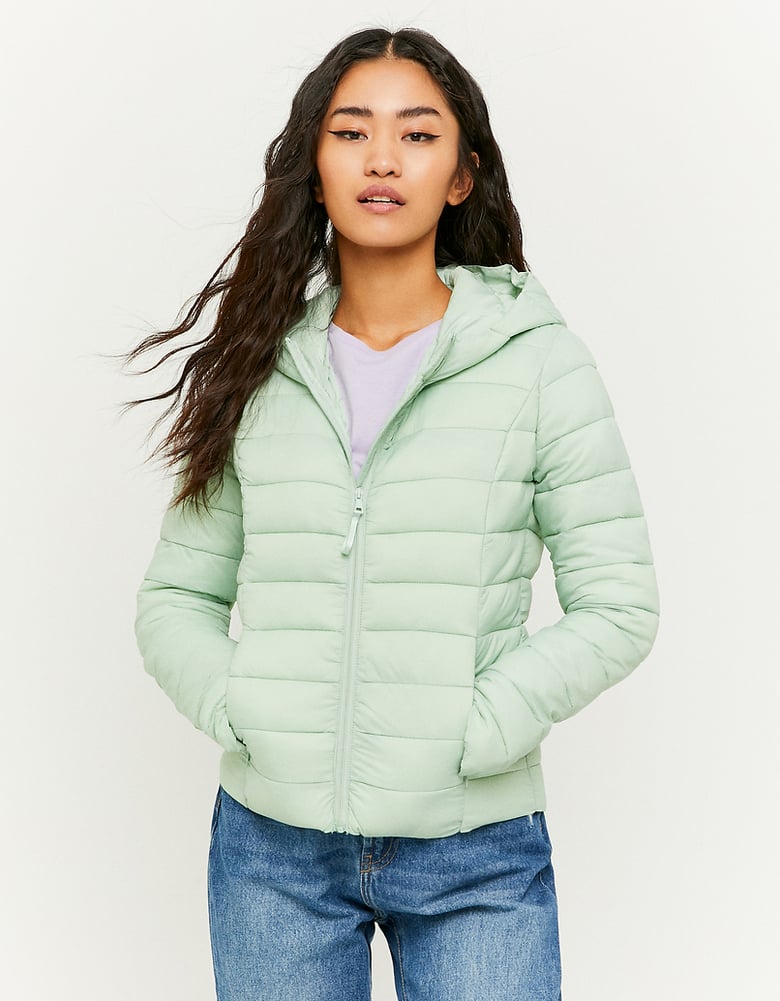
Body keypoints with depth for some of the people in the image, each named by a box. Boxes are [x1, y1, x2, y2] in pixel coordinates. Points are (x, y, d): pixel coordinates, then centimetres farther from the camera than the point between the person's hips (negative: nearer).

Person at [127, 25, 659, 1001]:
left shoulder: (541, 361, -3)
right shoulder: (258, 367, 4)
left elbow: (618, 604, -4)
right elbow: (174, 599, 7)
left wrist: (472, 730, -12)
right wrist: (239, 712, -9)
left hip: (473, 854, -2)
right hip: (272, 846, 2)